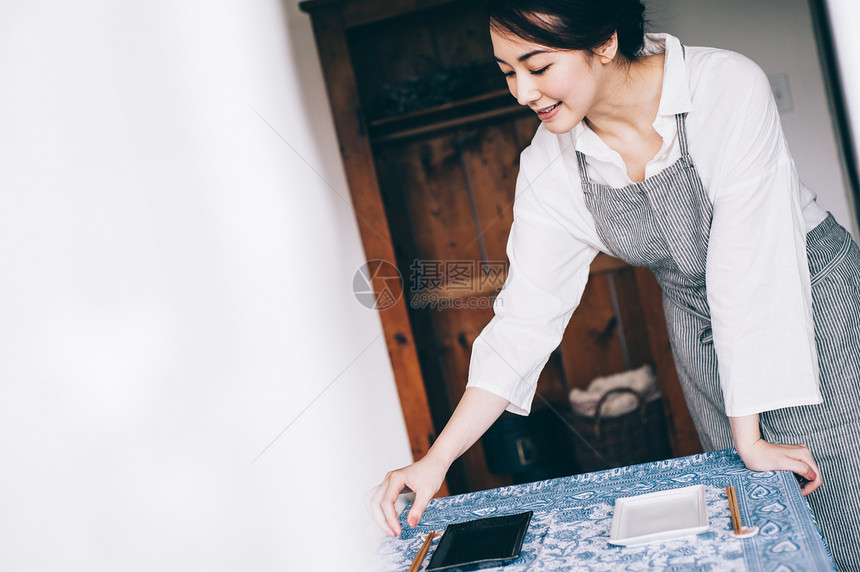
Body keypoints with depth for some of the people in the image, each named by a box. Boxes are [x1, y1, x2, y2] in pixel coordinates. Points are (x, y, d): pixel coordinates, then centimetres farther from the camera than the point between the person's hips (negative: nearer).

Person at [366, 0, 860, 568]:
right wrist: (436, 461, -18)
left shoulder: (728, 87, -27)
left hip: (812, 292, -3)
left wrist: (749, 438, -26)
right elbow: (525, 319, -13)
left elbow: (749, 269, -28)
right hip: (702, 335, 3)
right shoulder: (551, 169, -15)